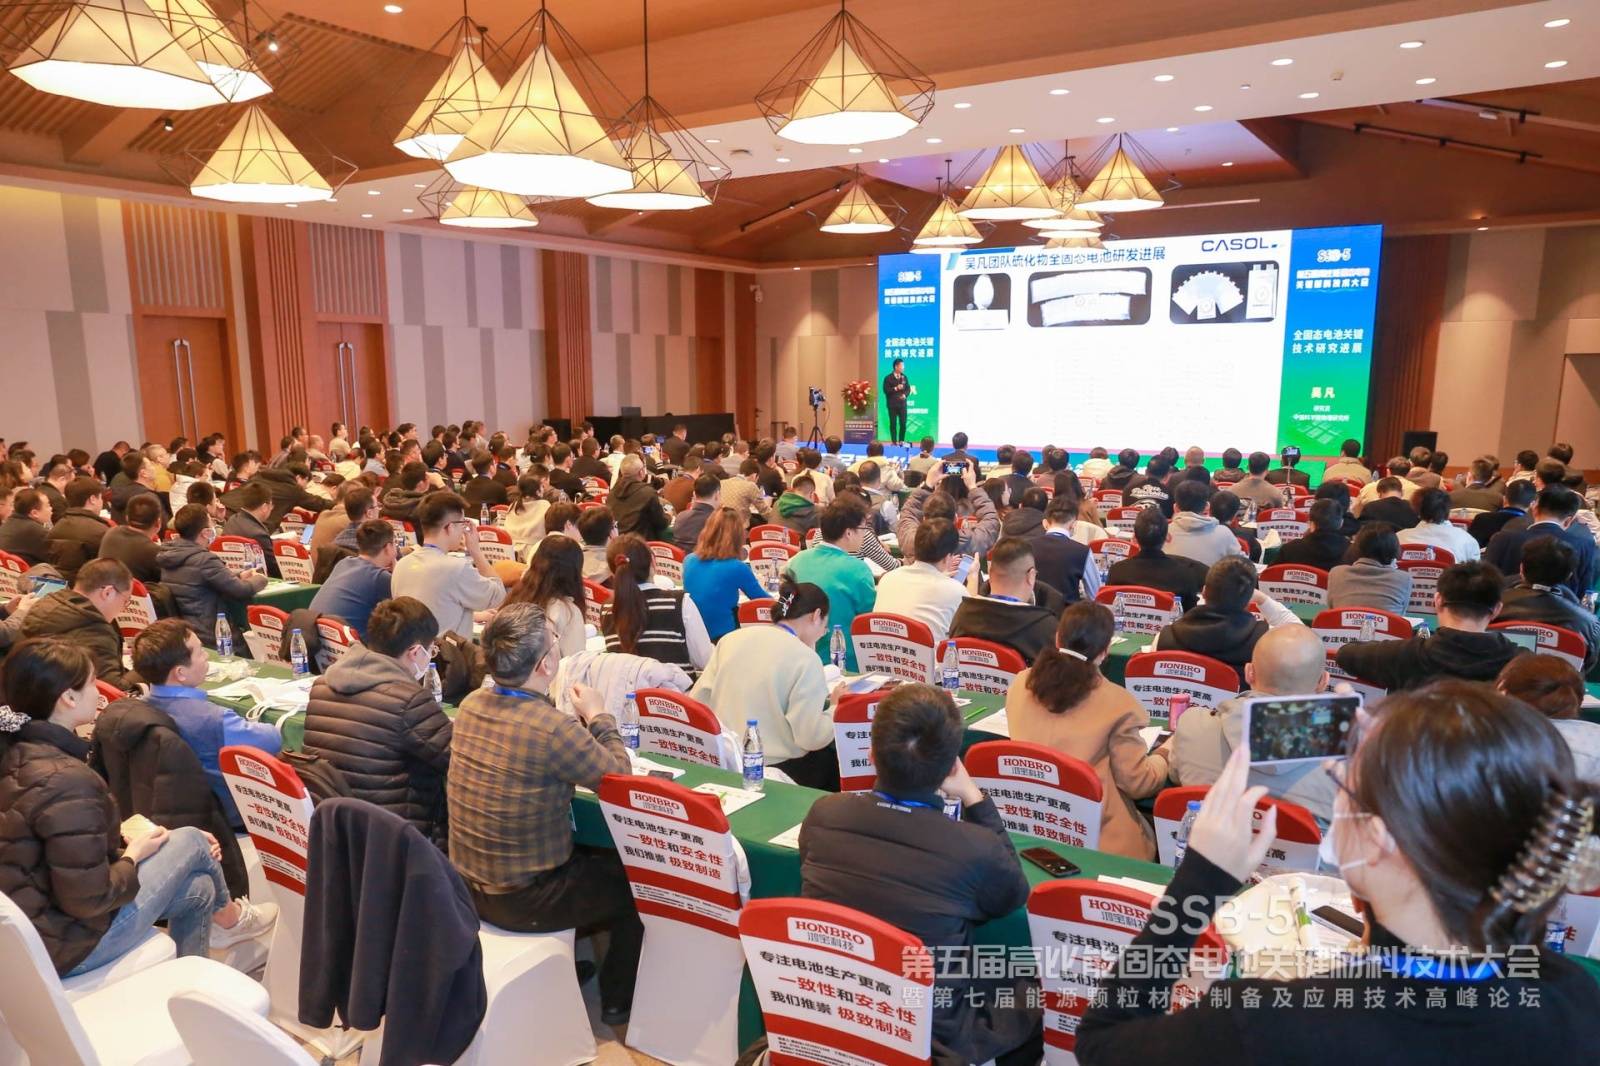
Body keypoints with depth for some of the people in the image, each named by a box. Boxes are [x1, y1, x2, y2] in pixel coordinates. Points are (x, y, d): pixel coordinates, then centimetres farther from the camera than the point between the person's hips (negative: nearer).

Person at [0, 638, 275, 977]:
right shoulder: (67, 783, -31)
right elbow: (89, 899, -27)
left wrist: (124, 842, 5)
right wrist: (134, 853, -10)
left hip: (29, 924, 9)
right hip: (63, 946, -9)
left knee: (198, 889, 15)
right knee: (191, 841, 4)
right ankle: (227, 918, 33)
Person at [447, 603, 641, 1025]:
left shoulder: (471, 704, -6)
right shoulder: (554, 729, -30)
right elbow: (621, 777, -14)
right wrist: (599, 716, -2)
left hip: (467, 884, 7)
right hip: (523, 899, -7)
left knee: (594, 855, 28)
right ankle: (619, 999, 31)